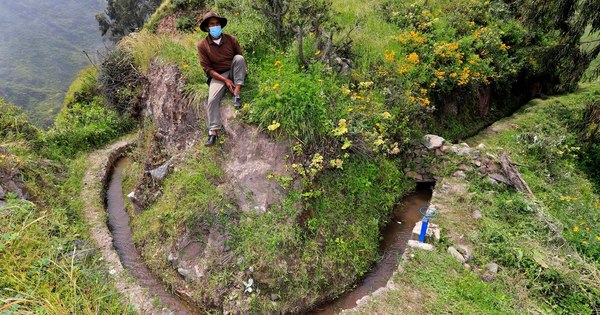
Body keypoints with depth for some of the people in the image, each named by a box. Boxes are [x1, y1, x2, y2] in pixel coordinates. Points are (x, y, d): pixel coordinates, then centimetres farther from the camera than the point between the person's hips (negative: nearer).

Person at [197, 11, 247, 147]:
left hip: (234, 72, 1)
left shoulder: (231, 40, -5)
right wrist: (225, 80, -20)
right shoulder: (202, 45, -8)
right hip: (218, 75, -1)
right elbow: (207, 68, -9)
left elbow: (242, 60, 5)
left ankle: (236, 94, -28)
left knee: (238, 58, -29)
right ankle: (213, 132, -22)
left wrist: (244, 73, -13)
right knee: (212, 100, -24)